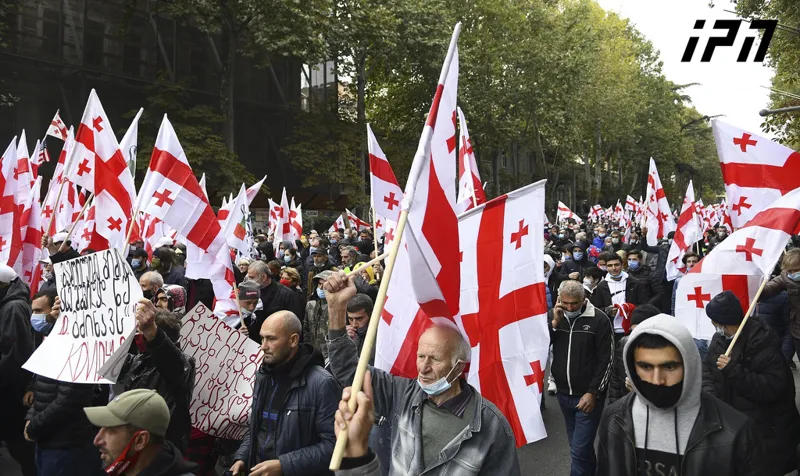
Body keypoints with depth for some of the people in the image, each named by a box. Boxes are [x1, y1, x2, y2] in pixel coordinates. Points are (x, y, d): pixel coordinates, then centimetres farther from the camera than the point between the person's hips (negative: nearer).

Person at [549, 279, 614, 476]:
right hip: (563, 393, 5)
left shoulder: (599, 319, -11)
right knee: (576, 444, 19)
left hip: (588, 396, -5)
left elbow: (606, 360, -9)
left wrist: (593, 393, -12)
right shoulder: (553, 315, 1)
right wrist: (554, 322, -17)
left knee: (580, 450, -7)